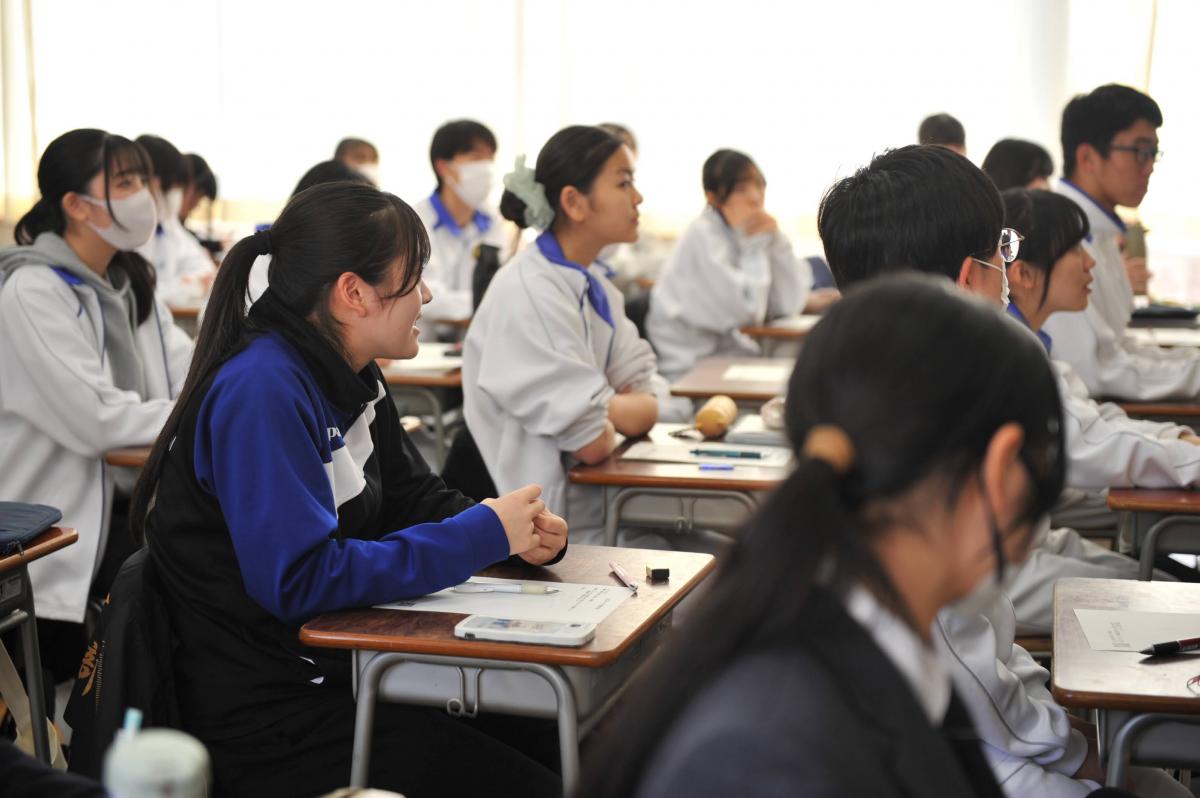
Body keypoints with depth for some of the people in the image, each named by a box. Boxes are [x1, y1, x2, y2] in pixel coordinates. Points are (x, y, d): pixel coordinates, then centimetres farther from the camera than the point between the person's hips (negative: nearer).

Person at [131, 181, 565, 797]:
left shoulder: (349, 376, 6)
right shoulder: (264, 390, -22)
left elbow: (410, 497, 17)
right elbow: (300, 579, -27)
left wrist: (517, 532, -4)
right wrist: (483, 534, -21)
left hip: (336, 672, 9)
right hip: (265, 719, -9)